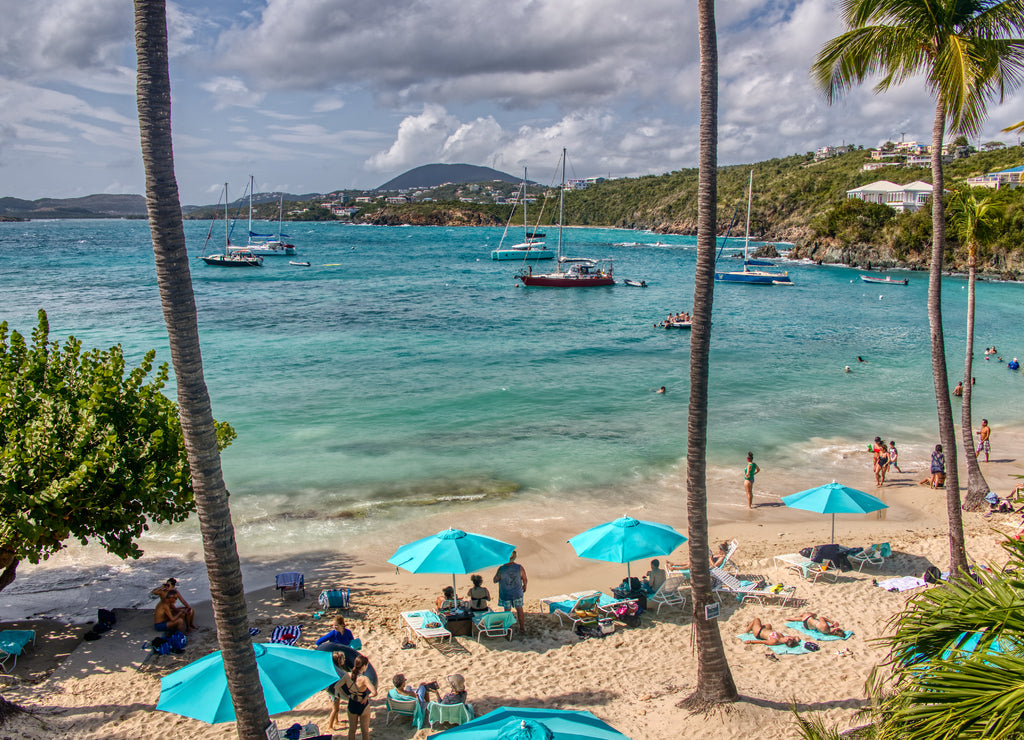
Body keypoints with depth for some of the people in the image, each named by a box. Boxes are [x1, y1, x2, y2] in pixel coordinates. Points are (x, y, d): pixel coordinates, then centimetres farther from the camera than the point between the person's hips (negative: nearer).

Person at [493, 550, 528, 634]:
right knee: (519, 609, 19)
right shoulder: (520, 568, -18)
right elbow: (525, 580, -5)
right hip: (517, 593, 1)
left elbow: (495, 580, -9)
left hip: (505, 594, -1)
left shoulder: (501, 569, -21)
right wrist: (524, 586, 16)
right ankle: (522, 628, 29)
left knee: (507, 611, 16)